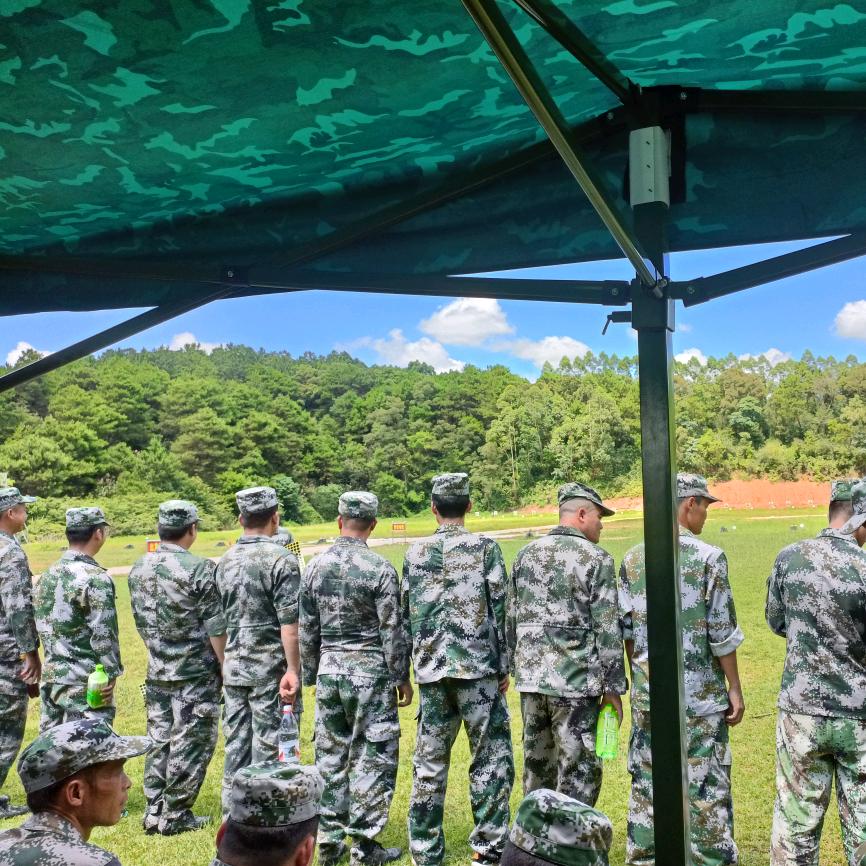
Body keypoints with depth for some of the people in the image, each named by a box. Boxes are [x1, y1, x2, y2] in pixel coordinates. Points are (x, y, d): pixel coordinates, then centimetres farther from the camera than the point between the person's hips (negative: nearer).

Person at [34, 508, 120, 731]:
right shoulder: (95, 578, -16)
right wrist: (110, 675, -9)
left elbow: (41, 624, 13)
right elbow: (103, 635, -17)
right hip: (85, 684, -8)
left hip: (50, 677, 8)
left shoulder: (48, 575, 8)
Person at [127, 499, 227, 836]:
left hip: (156, 672, 6)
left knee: (159, 741, 15)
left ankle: (154, 813, 21)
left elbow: (141, 623, 12)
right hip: (196, 673, -6)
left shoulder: (138, 569, 4)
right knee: (190, 744, 4)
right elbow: (215, 628, -14)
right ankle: (175, 816, 11)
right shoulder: (200, 568, -16)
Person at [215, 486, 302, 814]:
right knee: (268, 749, 1)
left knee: (236, 746, 13)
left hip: (233, 668, 6)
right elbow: (289, 624, -17)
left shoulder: (225, 561, 8)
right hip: (270, 670, -6)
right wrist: (293, 670, -15)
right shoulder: (281, 559, -13)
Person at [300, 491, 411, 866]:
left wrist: (311, 674, 17)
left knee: (330, 755, 14)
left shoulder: (316, 566, 2)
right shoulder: (379, 568, -12)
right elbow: (392, 631, -10)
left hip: (329, 670, 5)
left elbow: (307, 630, 7)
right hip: (370, 672, -5)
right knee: (372, 757, 5)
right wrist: (402, 677, 0)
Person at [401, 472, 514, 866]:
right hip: (478, 669, -3)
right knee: (491, 759, 7)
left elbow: (405, 615, 9)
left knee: (429, 763, 10)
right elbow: (499, 611, -4)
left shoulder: (414, 553, 5)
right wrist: (503, 667, 4)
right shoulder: (485, 548, -4)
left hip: (430, 671, 3)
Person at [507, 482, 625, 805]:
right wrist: (613, 686, -4)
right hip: (575, 681, -6)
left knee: (536, 765, 17)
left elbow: (511, 619, 11)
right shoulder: (596, 559, -8)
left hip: (530, 678, 6)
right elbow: (607, 629, -10)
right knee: (578, 771, 4)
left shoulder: (525, 555, 8)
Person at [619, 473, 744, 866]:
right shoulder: (708, 557, -10)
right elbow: (721, 634, -10)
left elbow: (625, 629, 5)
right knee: (707, 789, 7)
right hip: (700, 698, -4)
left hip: (647, 695, 4)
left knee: (645, 784, 13)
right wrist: (734, 688, 0)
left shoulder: (633, 559, 2)